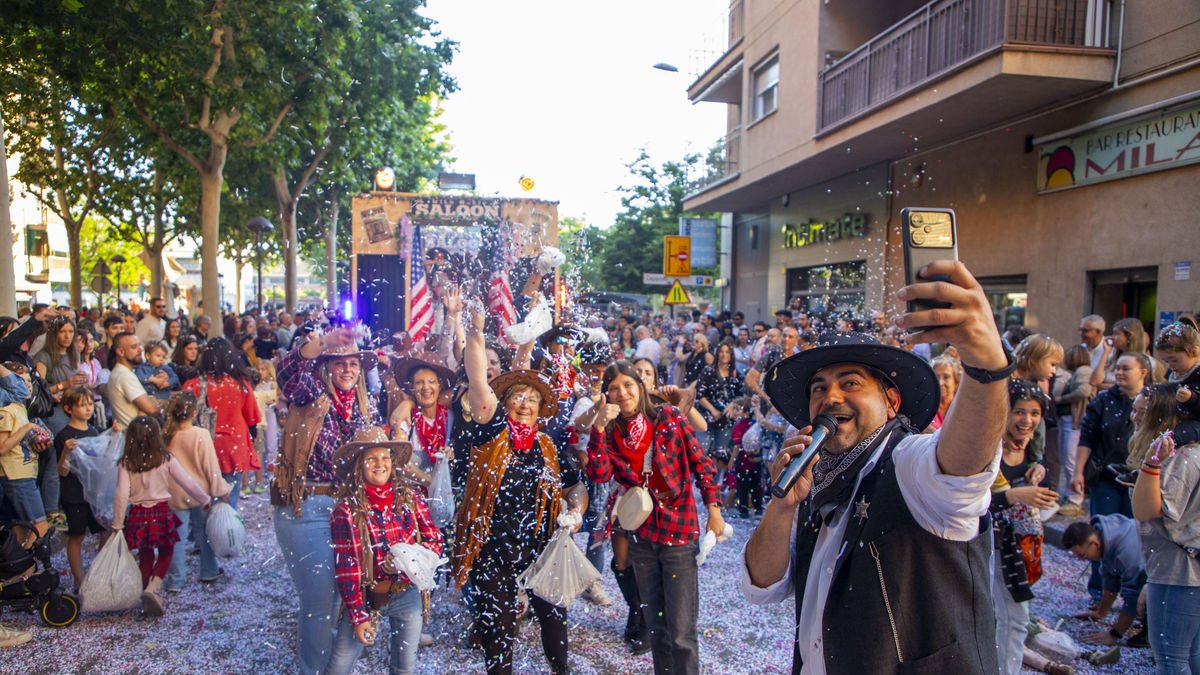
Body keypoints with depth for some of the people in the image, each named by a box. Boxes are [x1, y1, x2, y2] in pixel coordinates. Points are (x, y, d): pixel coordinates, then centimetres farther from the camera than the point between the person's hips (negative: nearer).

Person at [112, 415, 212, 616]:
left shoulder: (126, 464, -6)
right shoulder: (166, 460, -8)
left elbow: (121, 495, -9)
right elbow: (187, 482, -4)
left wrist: (117, 525, -1)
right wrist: (205, 500, 8)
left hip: (138, 514, 1)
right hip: (161, 512, -1)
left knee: (145, 556, 17)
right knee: (165, 553, 12)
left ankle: (147, 592, 21)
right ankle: (153, 588, -10)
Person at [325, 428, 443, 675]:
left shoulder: (411, 498, -3)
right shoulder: (347, 509, -11)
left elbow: (435, 540, 0)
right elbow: (345, 566, -10)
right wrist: (358, 616, -10)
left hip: (407, 594, 3)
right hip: (364, 596, -2)